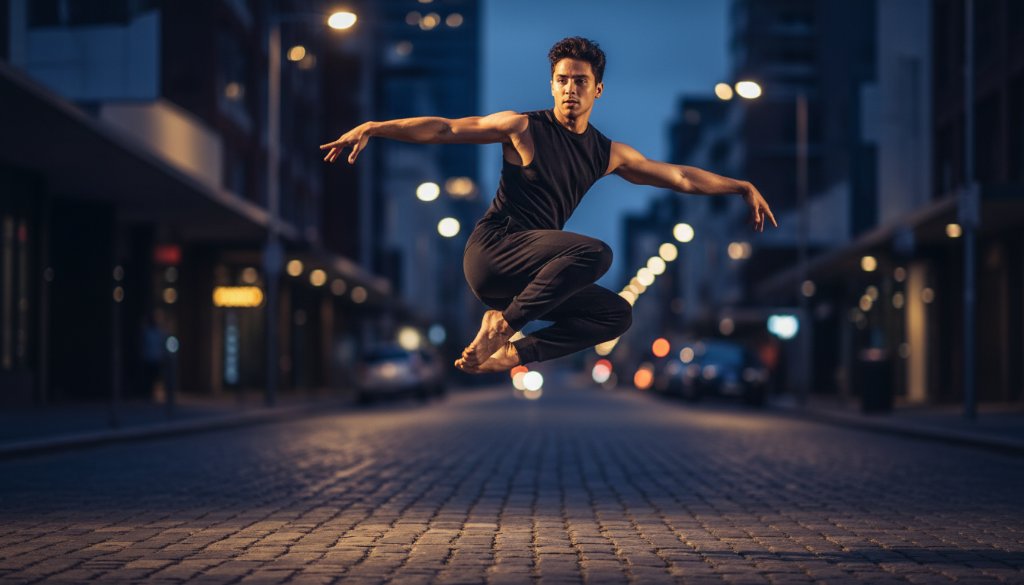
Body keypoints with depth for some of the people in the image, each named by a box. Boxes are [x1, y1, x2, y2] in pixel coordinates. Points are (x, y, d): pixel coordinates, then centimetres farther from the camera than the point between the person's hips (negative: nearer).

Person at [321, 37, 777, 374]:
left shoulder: (607, 154, 13)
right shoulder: (524, 128, -2)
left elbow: (679, 176, 18)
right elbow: (444, 130, -6)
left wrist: (743, 187, 17)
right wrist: (372, 128, -14)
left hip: (533, 274, 7)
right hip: (491, 251, -7)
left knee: (617, 314, -2)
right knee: (595, 252, -28)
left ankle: (513, 353, -8)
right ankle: (502, 323, -17)